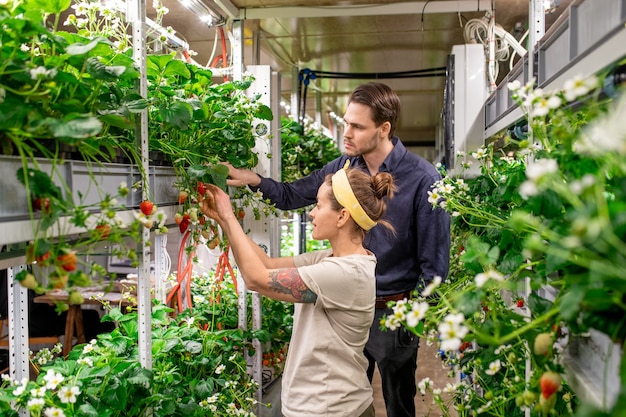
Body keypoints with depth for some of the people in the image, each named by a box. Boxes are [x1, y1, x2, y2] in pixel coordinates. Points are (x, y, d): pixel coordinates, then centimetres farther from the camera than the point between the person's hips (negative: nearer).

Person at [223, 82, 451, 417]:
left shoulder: (422, 179, -18)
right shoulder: (344, 167, -3)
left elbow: (434, 262, -14)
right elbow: (292, 195, 8)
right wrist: (254, 180, -10)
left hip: (393, 313, -4)